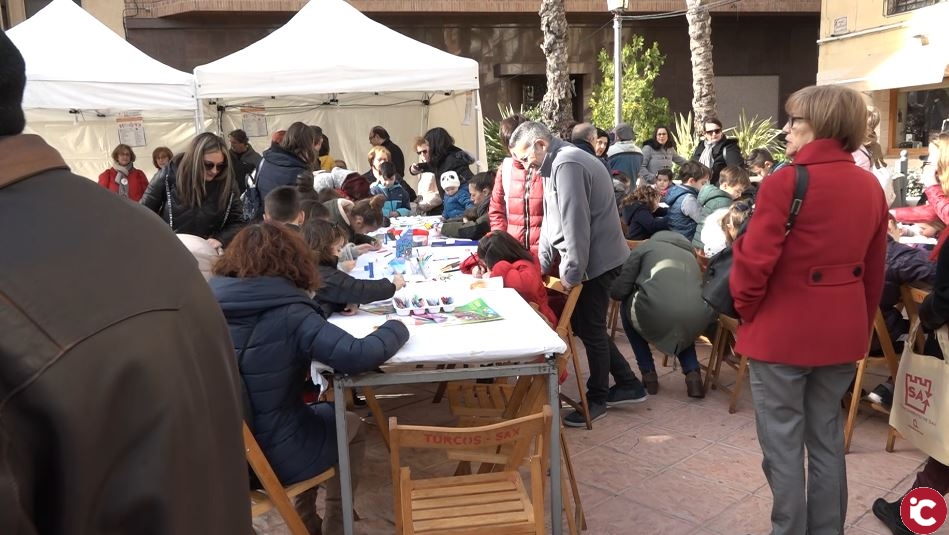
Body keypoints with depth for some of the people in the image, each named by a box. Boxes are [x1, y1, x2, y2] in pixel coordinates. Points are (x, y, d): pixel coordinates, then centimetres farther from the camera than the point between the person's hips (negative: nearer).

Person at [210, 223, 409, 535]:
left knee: (318, 414, 32)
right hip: (273, 458, -5)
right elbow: (359, 356, -29)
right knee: (350, 426, 24)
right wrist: (396, 328, -10)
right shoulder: (288, 316, -23)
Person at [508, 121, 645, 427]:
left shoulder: (567, 164, -20)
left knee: (590, 330, 2)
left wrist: (572, 272, -19)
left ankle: (597, 400, 19)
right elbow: (552, 221, 17)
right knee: (583, 324, 16)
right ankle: (628, 384, 27)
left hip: (596, 262, -10)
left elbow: (576, 224, -25)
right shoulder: (556, 165, 14)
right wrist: (539, 265, 13)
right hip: (591, 260, 10)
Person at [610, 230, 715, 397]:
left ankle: (648, 374, 25)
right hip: (697, 318, 4)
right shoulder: (690, 254, 36)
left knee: (626, 308, 30)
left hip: (657, 314, -4)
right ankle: (692, 374, 19)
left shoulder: (646, 247, 22)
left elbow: (618, 291, 14)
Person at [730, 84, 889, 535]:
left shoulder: (784, 183, -17)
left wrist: (748, 311, -1)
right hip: (843, 331, 7)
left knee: (783, 443, 6)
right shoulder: (870, 187, 4)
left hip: (783, 331, -6)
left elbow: (754, 262, -18)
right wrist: (861, 323, 20)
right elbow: (874, 272, 10)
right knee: (827, 438, 18)